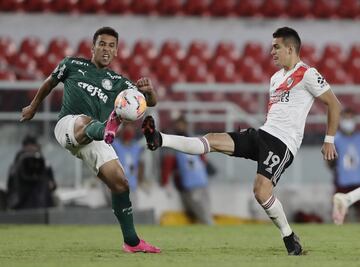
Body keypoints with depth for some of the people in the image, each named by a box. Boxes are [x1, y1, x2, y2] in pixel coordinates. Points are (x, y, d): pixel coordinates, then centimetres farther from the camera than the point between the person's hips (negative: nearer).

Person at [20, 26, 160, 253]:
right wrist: (34, 107, 44)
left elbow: (150, 102, 7)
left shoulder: (118, 82, 20)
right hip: (68, 125, -3)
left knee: (120, 182, -12)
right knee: (85, 121, -41)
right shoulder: (73, 64, 18)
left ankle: (132, 242, -2)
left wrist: (149, 90, -17)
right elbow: (50, 83, 35)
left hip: (94, 139, 3)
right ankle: (107, 130, -81)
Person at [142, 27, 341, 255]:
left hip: (283, 142, -8)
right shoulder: (276, 78, 20)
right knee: (212, 141, -9)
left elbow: (335, 105, -4)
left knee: (261, 191, -22)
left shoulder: (307, 75, -6)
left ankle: (290, 239, -7)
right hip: (262, 134, 8)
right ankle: (160, 140, -20)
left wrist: (329, 140, -4)